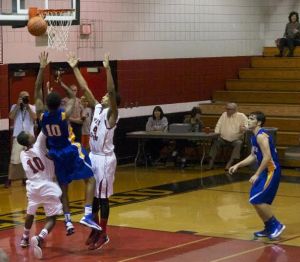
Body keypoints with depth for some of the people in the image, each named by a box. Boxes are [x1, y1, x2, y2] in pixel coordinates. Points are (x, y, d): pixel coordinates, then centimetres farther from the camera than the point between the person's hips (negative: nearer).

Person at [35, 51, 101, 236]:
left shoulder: (42, 116, -13)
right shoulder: (64, 115, -20)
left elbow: (37, 92, -8)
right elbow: (73, 96, -2)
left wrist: (42, 68, -10)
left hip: (56, 154, 4)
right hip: (72, 151, -4)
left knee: (63, 187, 13)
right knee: (91, 179, 2)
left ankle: (68, 222, 6)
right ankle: (88, 215, -14)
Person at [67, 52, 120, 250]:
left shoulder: (112, 113, -12)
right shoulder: (97, 108, 9)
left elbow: (112, 91, -28)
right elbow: (85, 88, 12)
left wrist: (107, 68, -36)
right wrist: (75, 68, 9)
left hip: (105, 158, -8)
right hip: (93, 156, 8)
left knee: (103, 196, -1)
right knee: (92, 195, 13)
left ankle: (104, 234, 7)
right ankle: (95, 230, 24)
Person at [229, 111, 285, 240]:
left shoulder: (261, 136, -17)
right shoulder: (255, 137, 13)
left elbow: (267, 157, -24)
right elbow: (253, 156, 23)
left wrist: (256, 174, -22)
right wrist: (237, 165, 16)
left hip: (271, 171, -10)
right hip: (266, 171, 10)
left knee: (257, 200, -13)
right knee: (258, 201, 12)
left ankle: (276, 225, -3)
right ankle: (269, 228, 23)